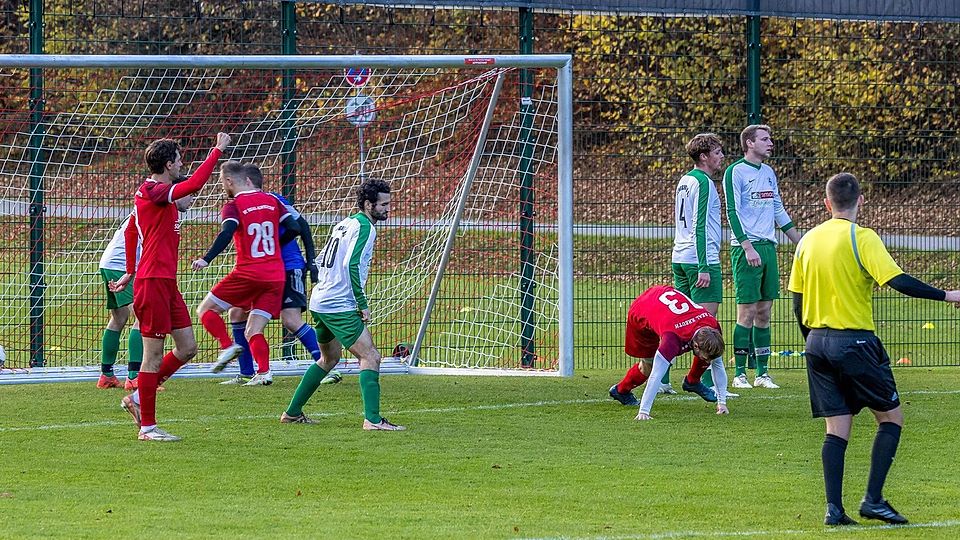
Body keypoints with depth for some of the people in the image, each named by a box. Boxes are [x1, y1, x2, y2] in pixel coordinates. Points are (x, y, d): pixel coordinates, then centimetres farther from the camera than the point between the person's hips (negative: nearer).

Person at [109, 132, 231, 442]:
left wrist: (131, 272, 31)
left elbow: (131, 229, 28)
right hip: (153, 281, -10)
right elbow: (194, 184, -31)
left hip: (167, 283, 10)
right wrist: (217, 152, -23)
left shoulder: (152, 193, 16)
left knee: (187, 348, 10)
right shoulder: (154, 193, -15)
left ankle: (138, 398, 19)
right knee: (154, 354, -5)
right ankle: (147, 426, 1)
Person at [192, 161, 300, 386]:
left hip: (247, 273, -5)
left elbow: (227, 233, -21)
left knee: (206, 310, 8)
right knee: (253, 332, 8)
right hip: (276, 276, 5)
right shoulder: (271, 201, 11)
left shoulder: (233, 206, -4)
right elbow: (294, 228, 9)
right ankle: (264, 372, -14)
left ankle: (227, 346, -13)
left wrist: (206, 259, -23)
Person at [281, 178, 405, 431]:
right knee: (371, 357, -11)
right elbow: (352, 265, -22)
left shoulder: (344, 224, 17)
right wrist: (362, 304, -18)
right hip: (339, 306, -10)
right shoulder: (364, 227, -11)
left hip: (320, 303, 10)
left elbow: (319, 261, 22)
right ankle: (372, 419, -20)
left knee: (329, 358, 24)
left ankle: (292, 412, 29)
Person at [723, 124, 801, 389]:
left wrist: (801, 242, 21)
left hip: (768, 247, 7)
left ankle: (763, 373, 10)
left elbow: (779, 211, 22)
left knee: (764, 312, 7)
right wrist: (748, 247, -20)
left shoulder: (768, 173, 16)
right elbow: (733, 212, -12)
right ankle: (739, 374, -5)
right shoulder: (735, 172, -7)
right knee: (747, 311, -8)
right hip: (746, 247, -7)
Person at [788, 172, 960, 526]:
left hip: (817, 341, 6)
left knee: (837, 428, 8)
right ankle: (873, 500, 0)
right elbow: (897, 280, -21)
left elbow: (797, 300, 12)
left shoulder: (808, 241, 8)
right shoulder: (862, 238, -10)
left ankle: (834, 508, 0)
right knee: (891, 417, 8)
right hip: (855, 342, -6)